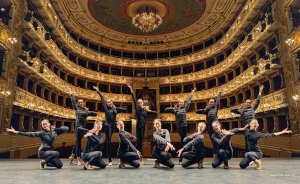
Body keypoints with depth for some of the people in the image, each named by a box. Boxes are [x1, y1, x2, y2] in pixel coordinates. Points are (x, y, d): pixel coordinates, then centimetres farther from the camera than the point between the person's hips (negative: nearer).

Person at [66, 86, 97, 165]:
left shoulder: (86, 110, 9)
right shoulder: (77, 108, 8)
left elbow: (95, 114, 2)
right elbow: (73, 100, 15)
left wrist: (88, 112, -13)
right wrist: (70, 92, 21)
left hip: (83, 126, 2)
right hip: (78, 126, -2)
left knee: (78, 141, 10)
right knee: (78, 142, -3)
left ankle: (72, 155, 28)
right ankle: (78, 159, 0)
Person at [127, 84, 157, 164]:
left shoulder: (145, 110, 13)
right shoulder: (137, 109, -2)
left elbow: (155, 113, 14)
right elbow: (134, 100, -15)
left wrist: (149, 110, 0)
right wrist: (131, 90, -23)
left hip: (143, 127, 6)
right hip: (139, 126, -6)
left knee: (139, 142, 13)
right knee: (139, 142, -7)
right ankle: (141, 158, -4)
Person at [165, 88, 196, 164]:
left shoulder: (185, 109, 9)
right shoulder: (175, 110, 5)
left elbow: (189, 101, 17)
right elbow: (166, 110, 1)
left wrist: (192, 93, 23)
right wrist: (173, 108, -2)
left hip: (184, 126, 1)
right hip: (179, 127, -1)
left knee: (183, 141, 2)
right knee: (182, 141, 1)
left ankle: (181, 159, 9)